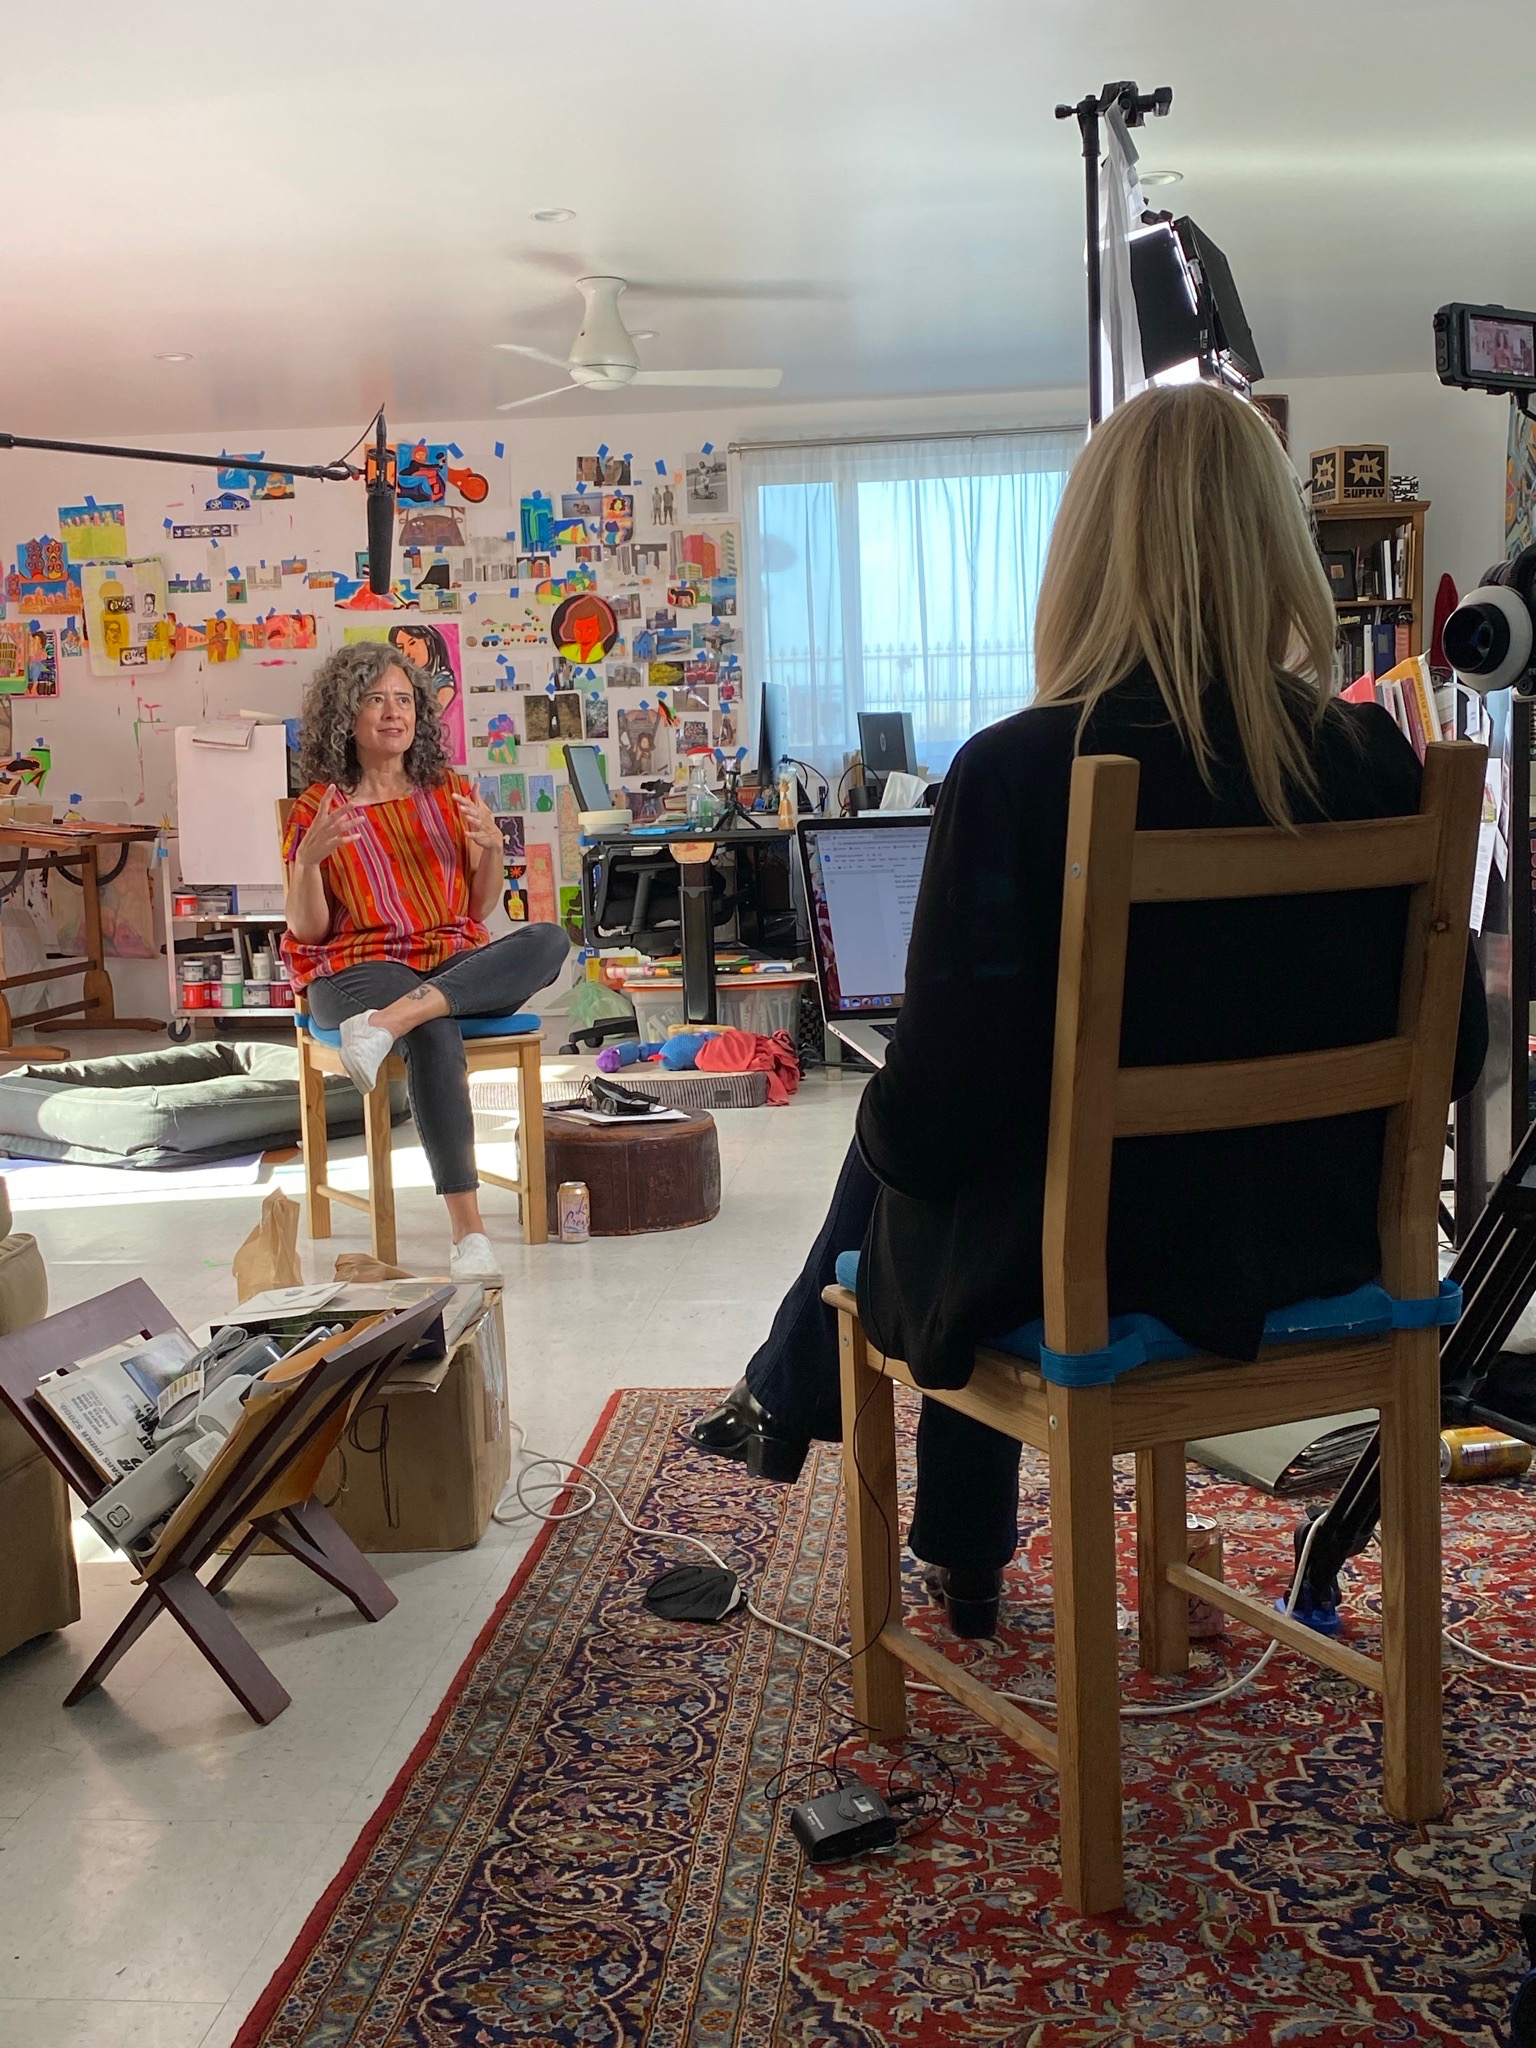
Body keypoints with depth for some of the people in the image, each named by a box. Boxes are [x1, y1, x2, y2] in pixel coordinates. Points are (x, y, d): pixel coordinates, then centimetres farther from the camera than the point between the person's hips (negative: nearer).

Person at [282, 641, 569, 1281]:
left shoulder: (451, 792, 14)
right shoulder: (317, 810, 5)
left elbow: (481, 905, 15)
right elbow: (307, 931, 1)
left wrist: (491, 845, -5)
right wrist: (309, 859, -17)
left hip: (458, 963, 4)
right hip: (358, 970, -4)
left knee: (550, 940, -28)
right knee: (434, 1036, -38)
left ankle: (387, 1023, -40)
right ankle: (468, 1232, -37)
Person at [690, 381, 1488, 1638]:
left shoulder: (1018, 773, -22)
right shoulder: (1374, 759, -9)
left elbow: (938, 1104, -21)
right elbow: (1451, 1051, 0)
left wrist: (890, 1128, 3)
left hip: (1094, 1263, -4)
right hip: (1316, 1241, 5)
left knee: (888, 1162, 28)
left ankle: (783, 1405, 55)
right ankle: (965, 1565, 43)